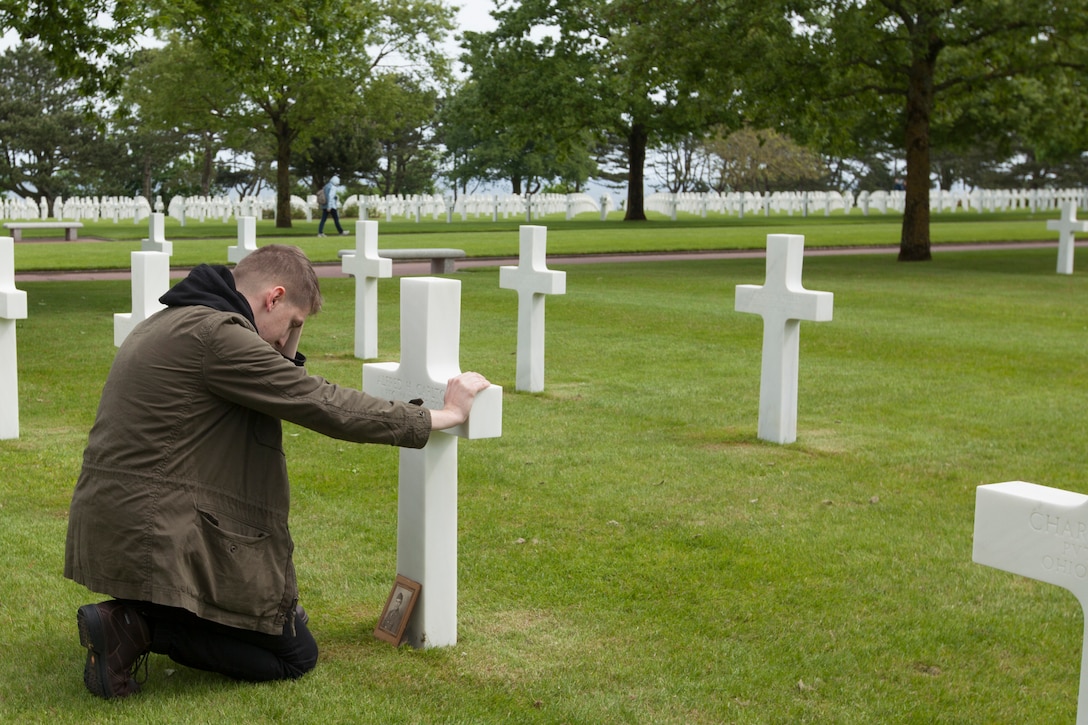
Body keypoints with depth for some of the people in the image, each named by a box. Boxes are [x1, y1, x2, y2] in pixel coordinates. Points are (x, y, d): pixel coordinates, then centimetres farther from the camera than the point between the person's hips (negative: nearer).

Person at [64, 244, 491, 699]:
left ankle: (135, 616, 5)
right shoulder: (217, 333, -16)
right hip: (158, 538, -10)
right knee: (295, 656, 3)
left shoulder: (169, 323, 16)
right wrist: (444, 415, -8)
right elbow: (326, 406, -15)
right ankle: (139, 626, -8)